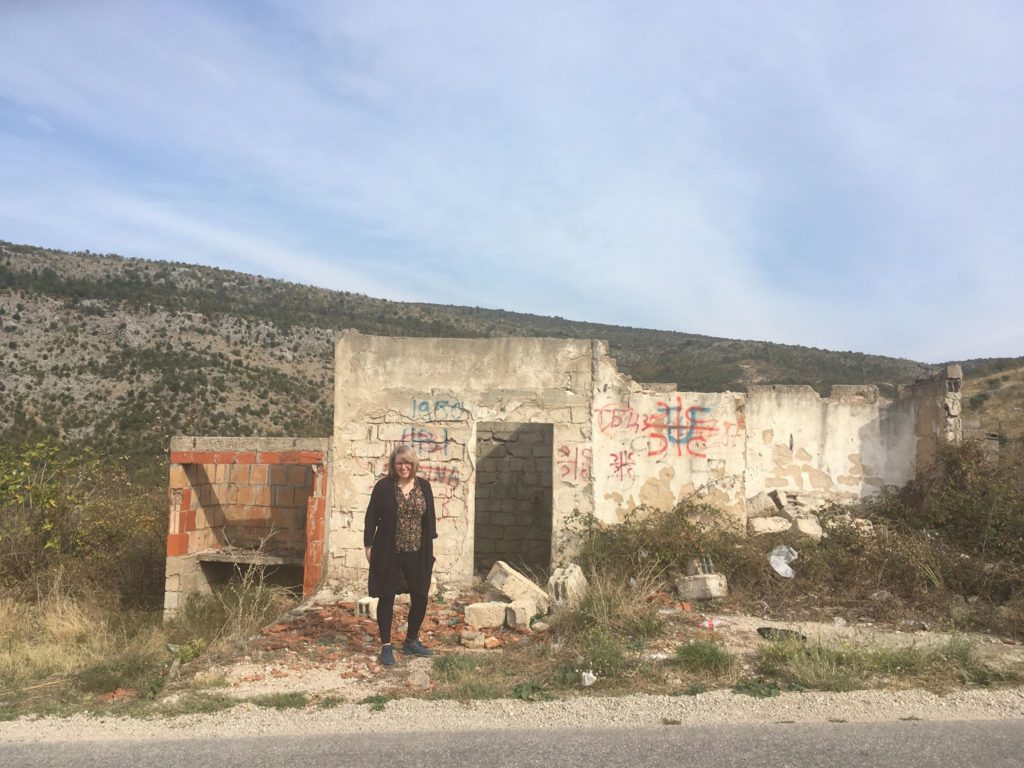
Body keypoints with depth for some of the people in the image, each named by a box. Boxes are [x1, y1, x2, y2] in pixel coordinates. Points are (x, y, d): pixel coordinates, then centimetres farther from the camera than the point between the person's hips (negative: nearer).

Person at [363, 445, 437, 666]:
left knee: (420, 598, 8)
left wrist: (429, 544, 6)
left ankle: (411, 642, 27)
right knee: (386, 598, 5)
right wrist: (368, 545, -4)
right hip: (389, 552, -3)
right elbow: (372, 517, -2)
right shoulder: (383, 486, -6)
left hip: (417, 553, 3)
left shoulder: (424, 486, 3)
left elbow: (429, 517, 8)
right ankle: (386, 646, 17)